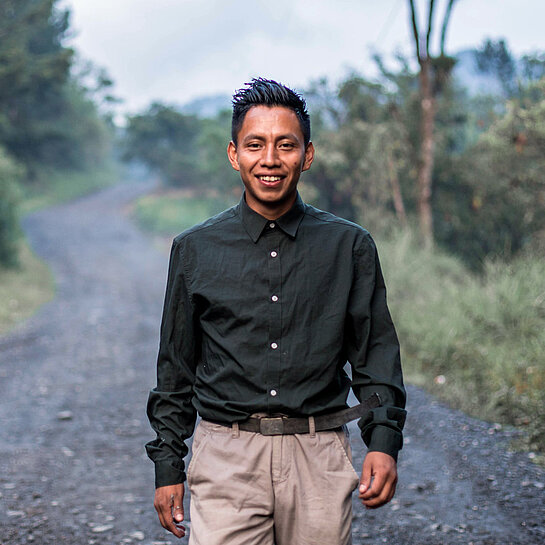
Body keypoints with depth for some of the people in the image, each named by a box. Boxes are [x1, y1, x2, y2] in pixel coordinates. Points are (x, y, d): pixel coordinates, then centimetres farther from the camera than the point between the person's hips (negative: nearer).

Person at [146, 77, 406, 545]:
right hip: (226, 458, 0)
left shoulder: (349, 246, 5)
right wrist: (168, 467, 9)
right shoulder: (195, 250, 6)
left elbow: (376, 353, 7)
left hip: (318, 459, 1)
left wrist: (384, 442, -6)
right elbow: (176, 368, 11)